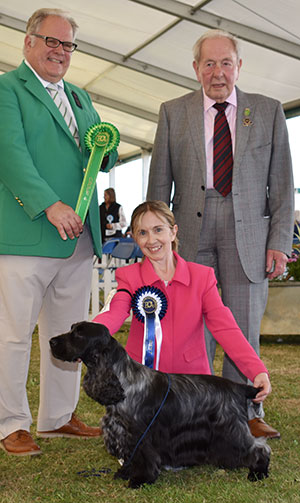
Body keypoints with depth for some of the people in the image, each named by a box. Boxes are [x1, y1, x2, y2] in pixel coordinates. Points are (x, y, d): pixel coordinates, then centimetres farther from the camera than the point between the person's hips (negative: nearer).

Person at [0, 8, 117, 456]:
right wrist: (50, 206, -21)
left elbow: (105, 160, 22)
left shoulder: (79, 97, 23)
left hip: (80, 236, 7)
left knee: (68, 332, 11)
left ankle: (58, 417, 24)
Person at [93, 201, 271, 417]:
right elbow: (115, 314, -20)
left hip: (190, 375, 0)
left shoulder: (202, 276, -1)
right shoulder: (129, 276, -1)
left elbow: (225, 327, -10)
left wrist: (258, 371, -24)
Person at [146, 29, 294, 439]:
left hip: (247, 231, 0)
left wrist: (279, 243, -2)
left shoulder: (269, 111, 8)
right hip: (190, 231, 1)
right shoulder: (173, 112, 9)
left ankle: (244, 412, 17)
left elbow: (282, 184, 6)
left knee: (245, 325, 3)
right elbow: (159, 183, 8)